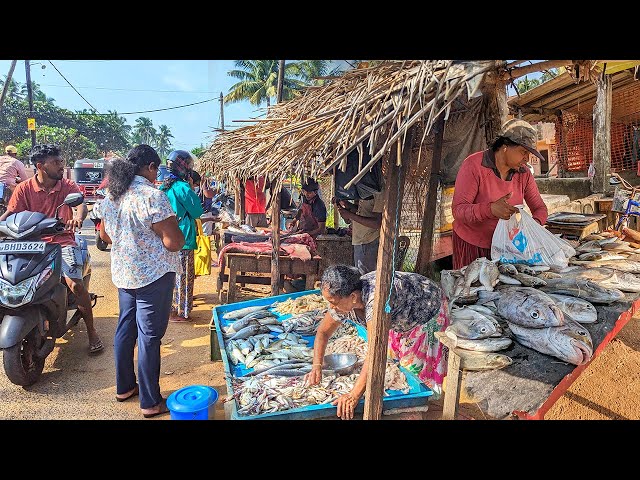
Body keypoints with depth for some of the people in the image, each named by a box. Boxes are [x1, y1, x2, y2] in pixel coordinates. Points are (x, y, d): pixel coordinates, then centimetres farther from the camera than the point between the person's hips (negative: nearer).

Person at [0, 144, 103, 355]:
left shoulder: (68, 186, 1)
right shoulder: (24, 189, 3)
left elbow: (81, 204, -17)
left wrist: (78, 218, -41)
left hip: (63, 241, -2)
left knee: (75, 284, -20)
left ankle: (91, 331, -4)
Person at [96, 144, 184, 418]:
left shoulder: (110, 195, 4)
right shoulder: (152, 196, -21)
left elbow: (105, 235, 17)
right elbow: (173, 242, -22)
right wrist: (176, 229, -2)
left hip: (123, 273, 8)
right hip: (154, 275, -8)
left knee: (125, 328, 19)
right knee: (149, 336, 0)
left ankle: (124, 387, 35)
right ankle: (151, 403, 13)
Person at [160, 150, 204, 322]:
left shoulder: (165, 186, 9)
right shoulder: (183, 188, -17)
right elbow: (197, 211, -10)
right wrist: (192, 189, -4)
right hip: (183, 239, -8)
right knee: (183, 276, 2)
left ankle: (169, 308, 28)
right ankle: (178, 312, 9)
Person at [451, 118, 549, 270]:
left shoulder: (523, 173, 1)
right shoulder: (474, 165, -16)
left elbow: (540, 208, 5)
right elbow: (458, 209, -23)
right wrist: (491, 209, -39)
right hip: (471, 243, -4)